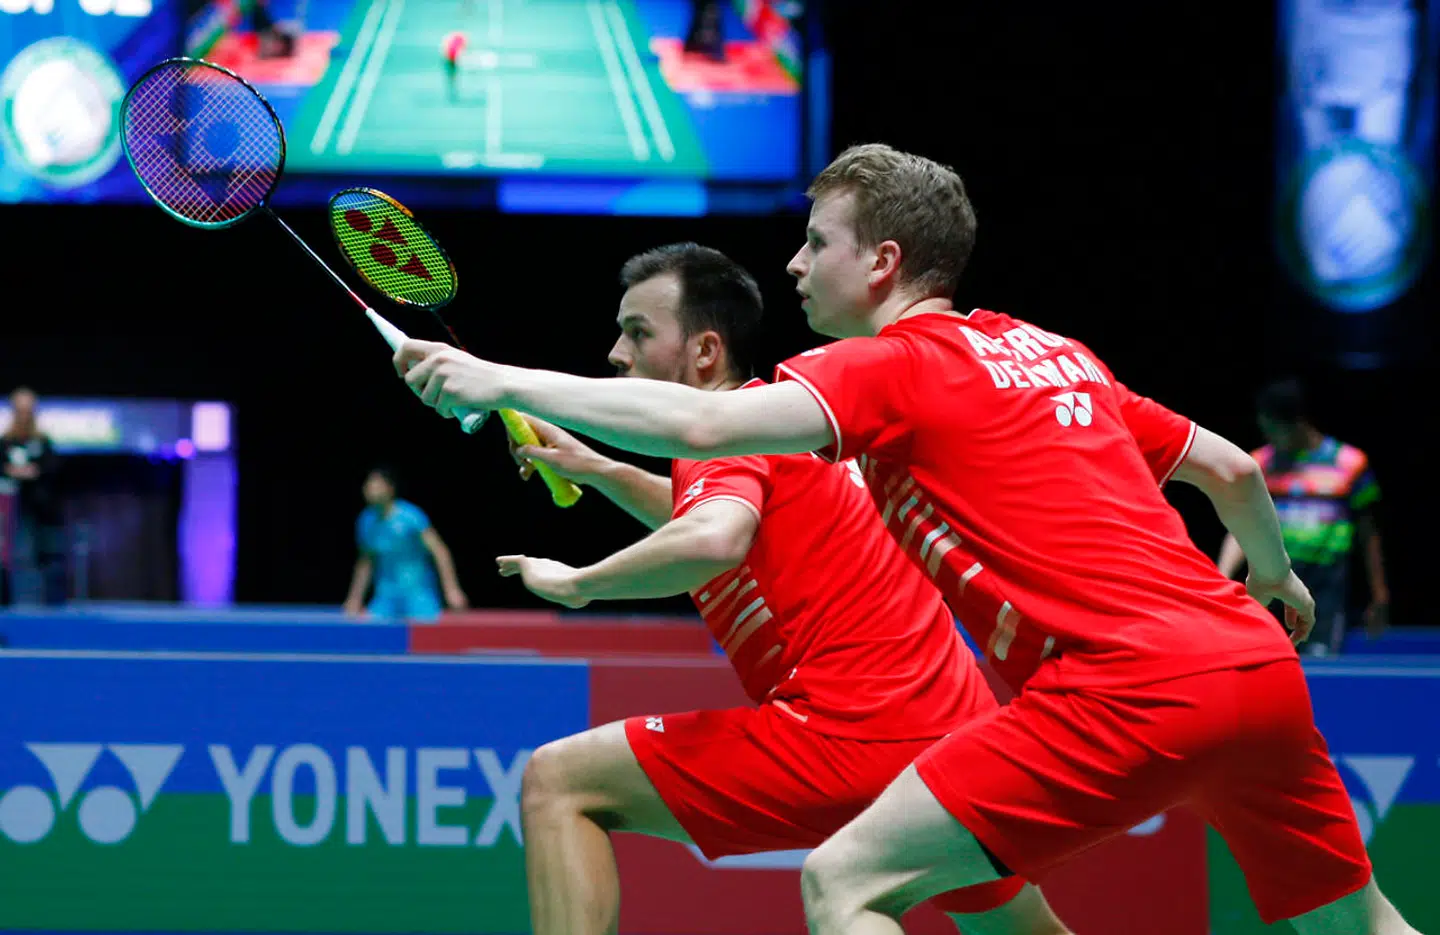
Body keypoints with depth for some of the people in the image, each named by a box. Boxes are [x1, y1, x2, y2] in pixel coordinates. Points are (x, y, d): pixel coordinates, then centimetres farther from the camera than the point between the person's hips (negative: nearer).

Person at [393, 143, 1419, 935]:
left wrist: (504, 381, -10)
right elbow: (1229, 468, 29)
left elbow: (703, 423, -16)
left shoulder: (892, 365, 0)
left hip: (1133, 689, -8)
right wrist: (1278, 578, 49)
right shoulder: (1058, 352, 22)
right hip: (1256, 663, 8)